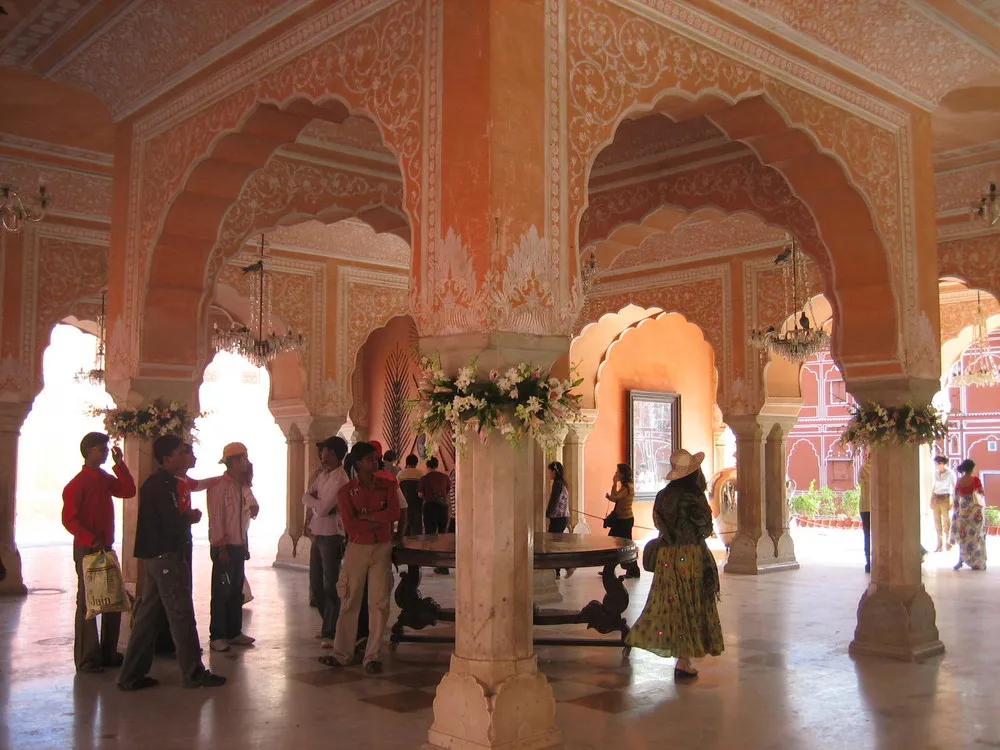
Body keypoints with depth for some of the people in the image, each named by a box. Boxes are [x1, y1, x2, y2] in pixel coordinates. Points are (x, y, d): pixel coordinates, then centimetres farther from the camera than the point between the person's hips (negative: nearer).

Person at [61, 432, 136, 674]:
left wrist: (120, 464, 2)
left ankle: (108, 653, 20)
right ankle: (87, 660, 6)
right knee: (87, 604, -2)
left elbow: (129, 491, 8)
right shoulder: (77, 484, -11)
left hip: (106, 548, 8)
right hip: (87, 549, -8)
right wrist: (91, 540, -25)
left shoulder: (105, 479, 11)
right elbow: (69, 519, -16)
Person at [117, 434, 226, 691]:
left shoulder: (155, 483, 14)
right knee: (181, 616, -2)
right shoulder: (163, 485, -16)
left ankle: (132, 675, 15)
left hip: (154, 556, 10)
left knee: (147, 615, 12)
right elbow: (173, 525, -21)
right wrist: (191, 517, -4)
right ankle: (194, 673, 7)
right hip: (167, 556, -10)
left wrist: (185, 517, 2)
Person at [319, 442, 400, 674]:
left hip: (382, 548, 1)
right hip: (357, 548, -1)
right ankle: (342, 653, 16)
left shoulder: (388, 486, 3)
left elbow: (394, 513, -12)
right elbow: (350, 525, -12)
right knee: (349, 602, 5)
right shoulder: (346, 492, -1)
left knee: (379, 603, -1)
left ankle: (373, 656, 7)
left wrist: (365, 516, -13)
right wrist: (379, 520, -12)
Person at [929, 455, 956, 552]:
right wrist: (931, 500, 11)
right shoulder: (936, 473, 10)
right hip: (935, 498, 5)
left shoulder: (950, 473, -7)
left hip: (945, 498, -5)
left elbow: (954, 488, -8)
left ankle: (948, 544, 6)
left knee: (946, 522, -3)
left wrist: (952, 502, -15)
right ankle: (939, 545, 12)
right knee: (937, 522, 6)